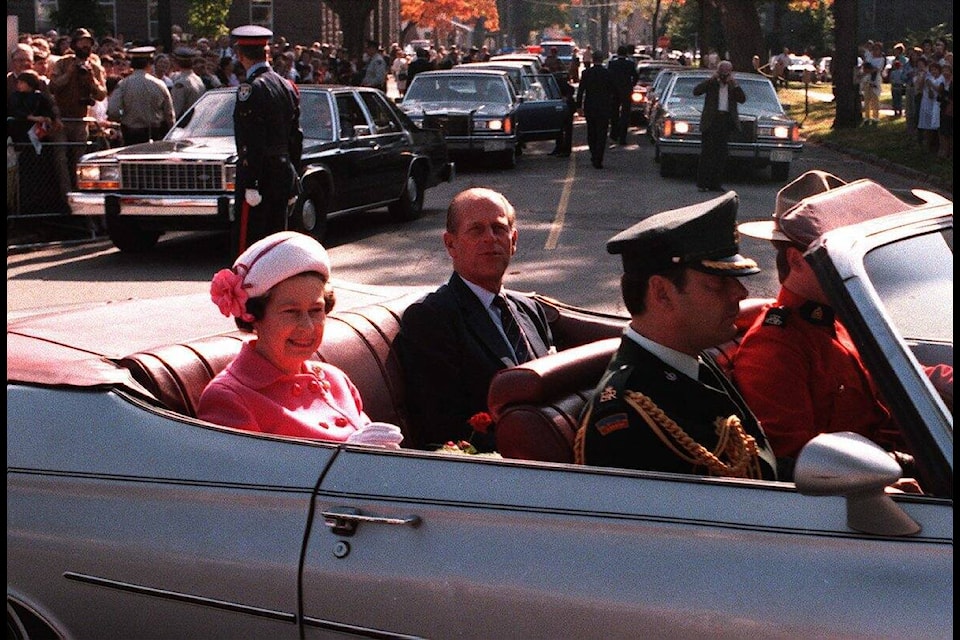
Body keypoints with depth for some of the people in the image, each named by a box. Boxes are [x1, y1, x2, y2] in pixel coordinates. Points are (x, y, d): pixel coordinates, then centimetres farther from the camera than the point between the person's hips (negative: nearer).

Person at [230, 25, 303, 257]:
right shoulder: (286, 86, 11)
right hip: (282, 174, 8)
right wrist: (292, 183, 20)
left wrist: (250, 185, -18)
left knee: (247, 241, -6)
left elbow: (251, 142, -18)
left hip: (259, 175, -8)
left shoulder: (250, 89, -13)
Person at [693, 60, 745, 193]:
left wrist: (734, 85, -8)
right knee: (707, 153, -5)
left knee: (721, 155, 4)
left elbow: (742, 99, 2)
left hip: (726, 122, 4)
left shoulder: (733, 86, 13)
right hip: (711, 121, -3)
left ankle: (715, 184, 9)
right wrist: (711, 79, -13)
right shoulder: (711, 83, 3)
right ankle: (702, 183, -2)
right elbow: (696, 91, -10)